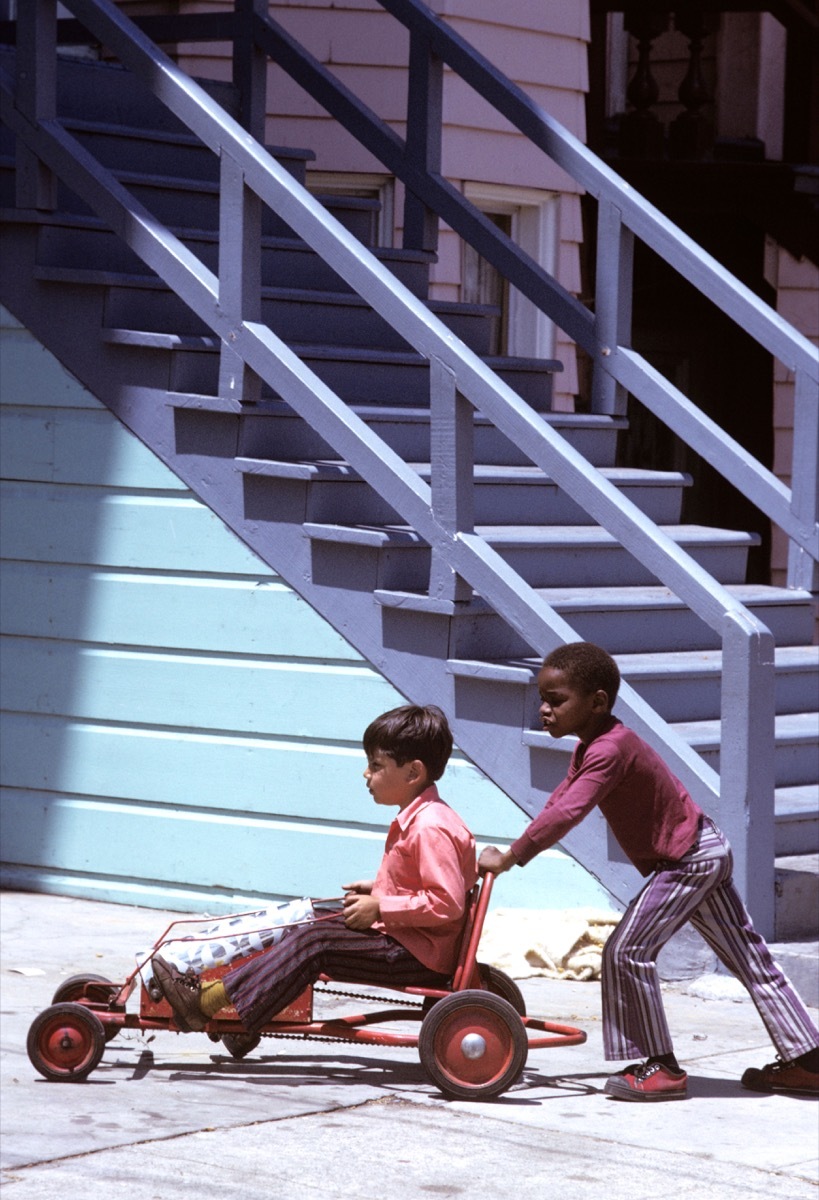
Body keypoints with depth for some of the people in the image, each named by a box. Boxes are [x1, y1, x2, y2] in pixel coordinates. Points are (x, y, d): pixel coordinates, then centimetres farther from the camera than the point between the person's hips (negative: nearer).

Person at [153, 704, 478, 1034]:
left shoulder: (430, 828, -22)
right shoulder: (416, 818, 12)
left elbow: (447, 902, -28)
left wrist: (380, 908, -21)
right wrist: (378, 889, 11)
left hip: (417, 956, -11)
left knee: (312, 944, -18)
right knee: (303, 928, 8)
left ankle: (206, 1004, -18)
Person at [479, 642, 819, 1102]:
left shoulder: (609, 750, -25)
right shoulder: (593, 745, 7)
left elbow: (567, 813, -34)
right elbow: (560, 800, 14)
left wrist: (509, 858, -31)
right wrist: (515, 850, 5)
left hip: (687, 859, -11)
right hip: (705, 853, 11)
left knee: (627, 951, -12)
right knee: (749, 957, 13)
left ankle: (662, 1067, -6)